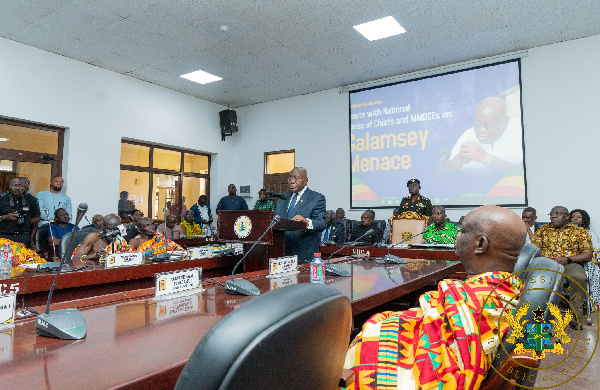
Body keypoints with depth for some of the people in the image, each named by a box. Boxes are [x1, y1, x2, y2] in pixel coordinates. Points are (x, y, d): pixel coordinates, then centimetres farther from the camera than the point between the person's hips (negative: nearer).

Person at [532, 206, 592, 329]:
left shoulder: (579, 231, 12)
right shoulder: (543, 230, 17)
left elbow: (588, 254, 4)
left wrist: (568, 259, -12)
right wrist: (545, 259, -11)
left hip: (570, 264, -1)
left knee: (579, 277, -36)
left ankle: (576, 315, -22)